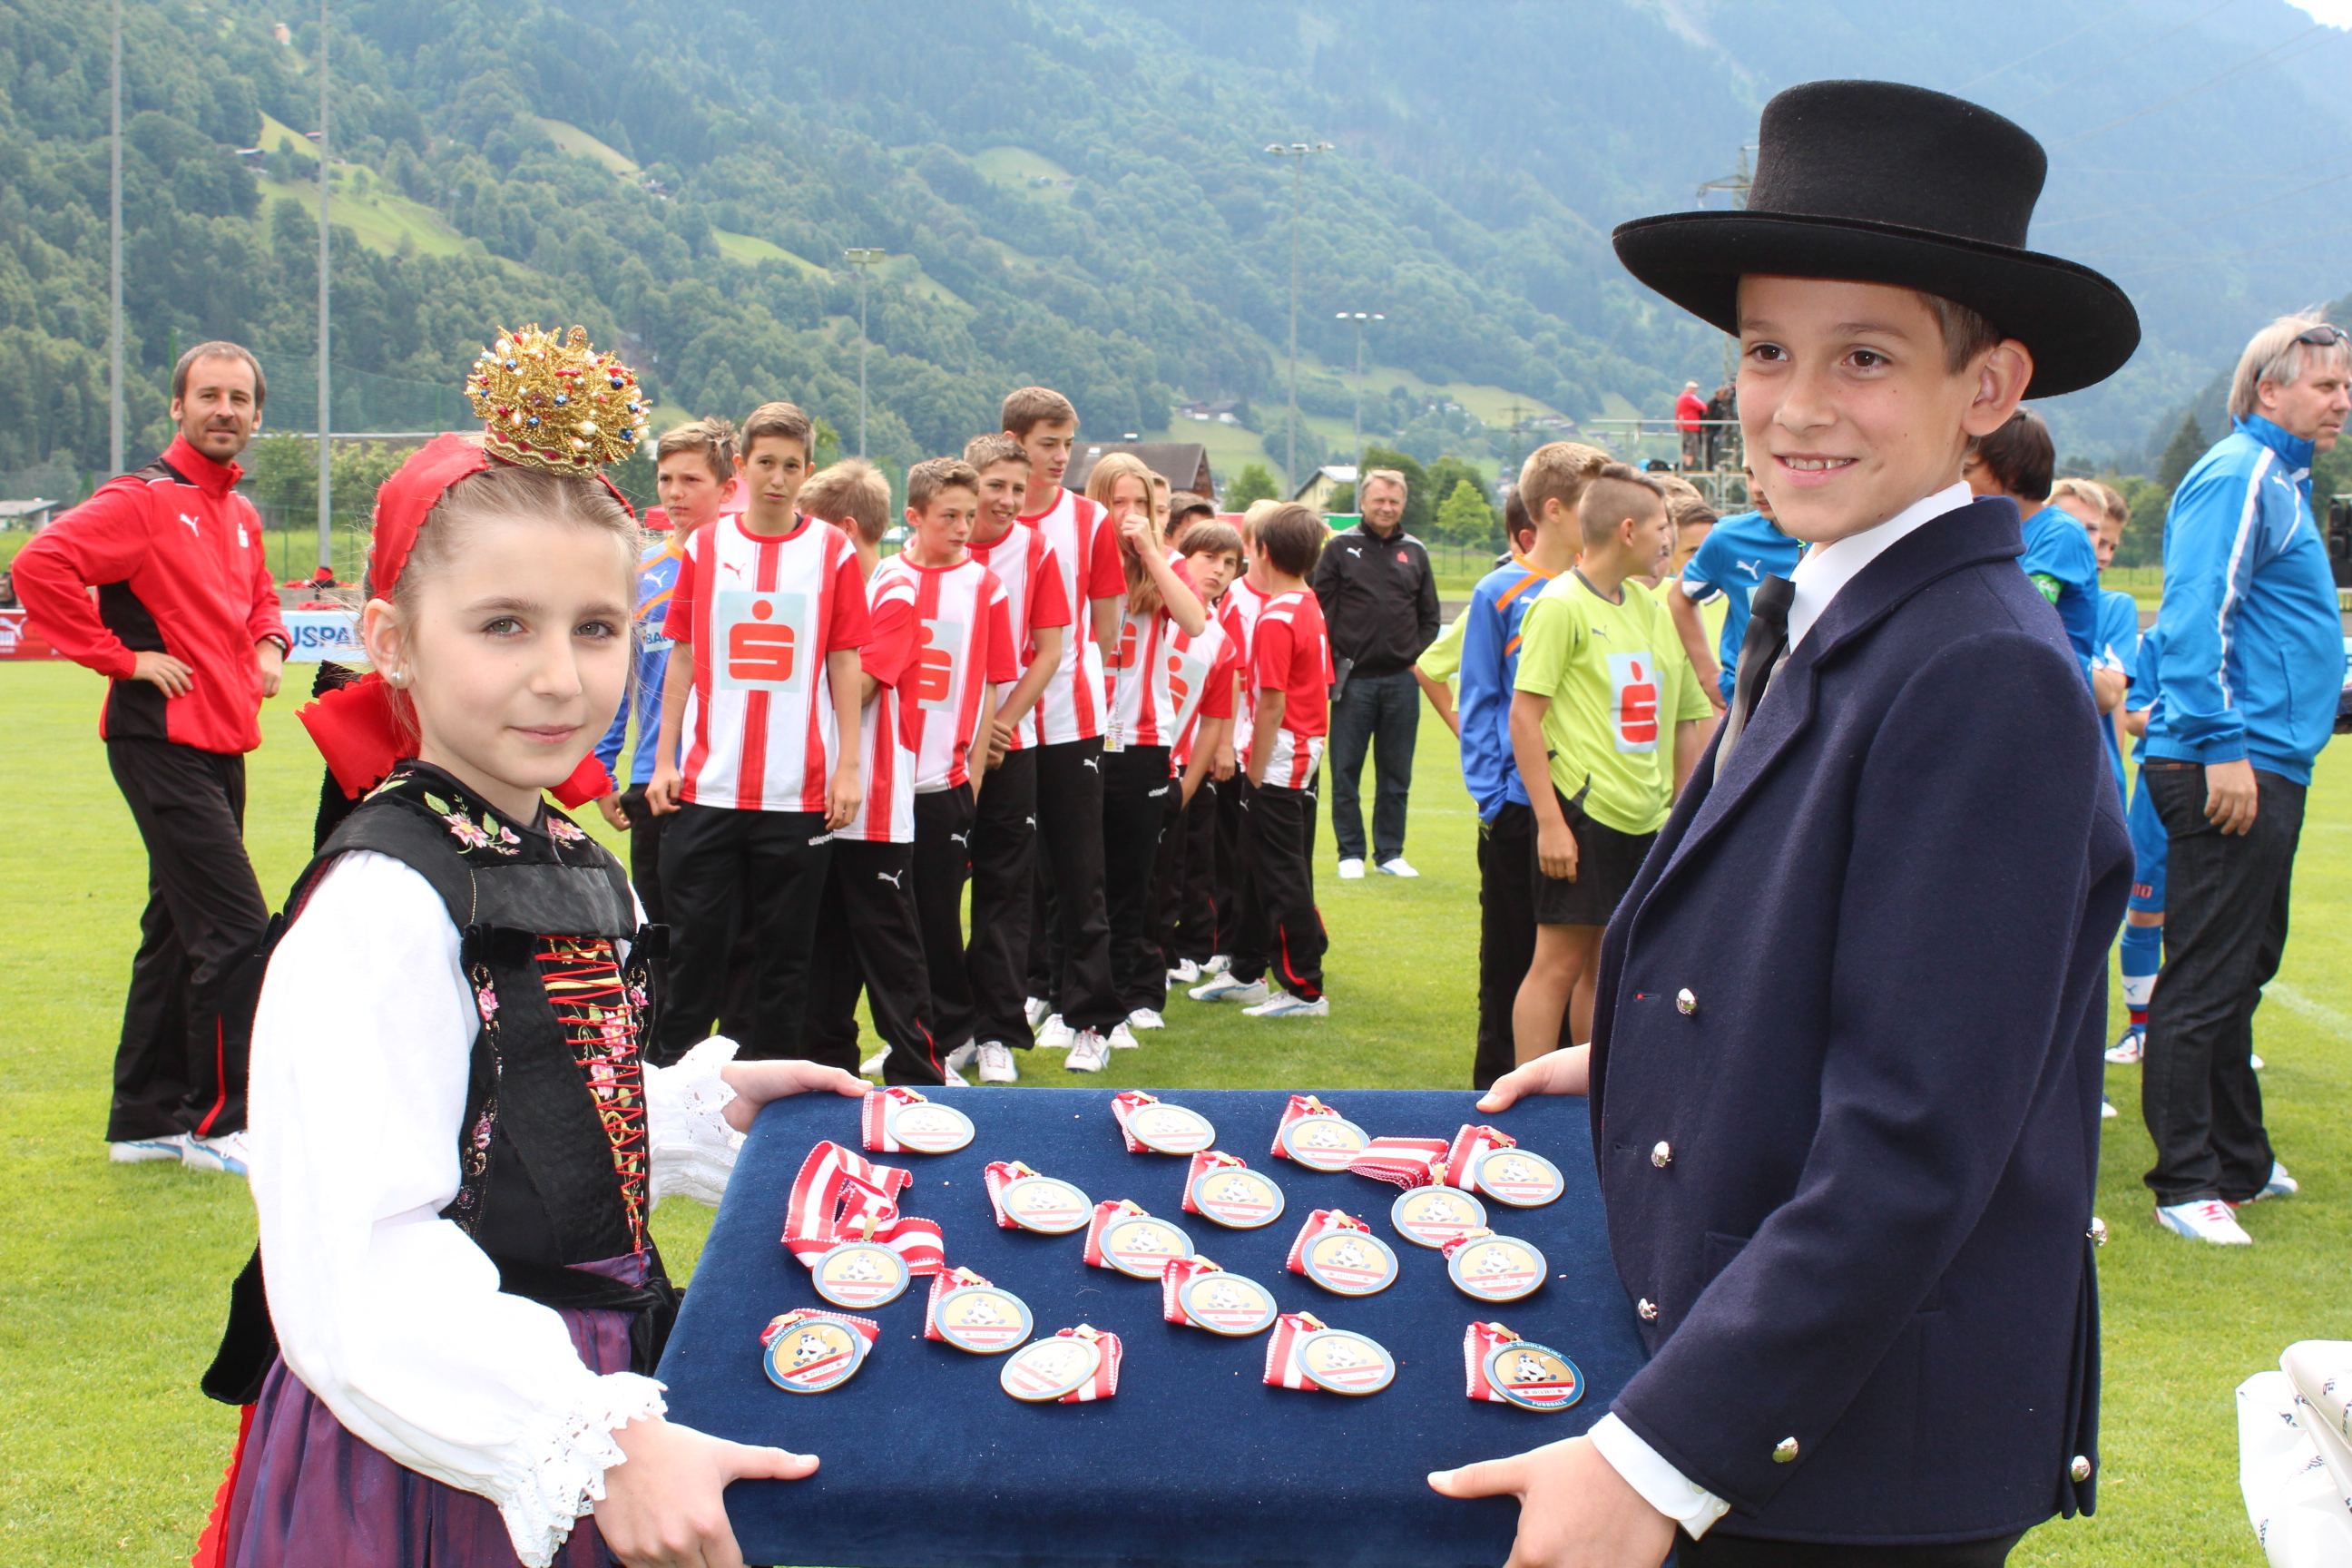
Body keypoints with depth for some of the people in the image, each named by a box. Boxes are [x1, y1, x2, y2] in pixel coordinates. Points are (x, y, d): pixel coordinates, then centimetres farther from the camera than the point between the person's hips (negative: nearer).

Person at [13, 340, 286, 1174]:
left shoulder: (241, 515, 14)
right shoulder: (141, 501, -11)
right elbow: (41, 564, -22)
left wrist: (268, 644, 11)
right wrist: (122, 657, -18)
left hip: (221, 746, 9)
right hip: (164, 745, -9)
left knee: (178, 928, 14)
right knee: (237, 930, -11)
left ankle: (145, 1117, 24)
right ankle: (221, 1122, -1)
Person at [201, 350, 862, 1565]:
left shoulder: (579, 872, 8)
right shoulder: (385, 905, -21)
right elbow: (359, 1273, -30)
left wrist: (709, 1100, 9)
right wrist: (596, 1444, -37)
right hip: (433, 1470, -8)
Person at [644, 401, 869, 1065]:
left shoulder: (833, 551, 3)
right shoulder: (705, 546, 7)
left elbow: (844, 664, 4)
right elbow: (683, 661, 10)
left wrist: (847, 766, -1)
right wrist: (664, 760, 5)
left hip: (798, 788, -1)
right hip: (707, 785, 1)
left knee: (786, 946, 6)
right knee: (696, 935, 3)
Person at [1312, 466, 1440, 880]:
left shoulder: (1414, 552, 11)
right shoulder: (1341, 547, 2)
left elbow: (1429, 616, 16)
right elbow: (1319, 607, -1)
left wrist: (1418, 659, 5)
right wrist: (1331, 664, -6)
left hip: (1402, 680, 3)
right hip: (1353, 678, -3)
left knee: (1397, 775, 7)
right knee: (1346, 772, 1)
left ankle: (1390, 853, 16)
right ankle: (1351, 853, 10)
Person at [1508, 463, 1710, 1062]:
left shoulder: (1650, 607, 14)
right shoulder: (1560, 604, -9)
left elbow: (1684, 721, 20)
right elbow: (1524, 715, -13)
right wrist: (1549, 822, -17)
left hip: (1645, 818, 7)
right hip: (1581, 809, -7)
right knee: (1561, 961, -4)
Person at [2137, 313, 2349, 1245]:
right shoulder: (2238, 477, -12)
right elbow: (2195, 618, -20)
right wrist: (2223, 750, -25)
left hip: (2264, 767, 11)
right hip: (2230, 770, -11)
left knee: (2242, 973, 17)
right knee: (2205, 982, -6)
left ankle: (2239, 1162, 27)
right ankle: (2186, 1183, -2)